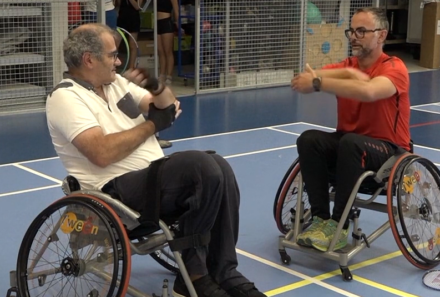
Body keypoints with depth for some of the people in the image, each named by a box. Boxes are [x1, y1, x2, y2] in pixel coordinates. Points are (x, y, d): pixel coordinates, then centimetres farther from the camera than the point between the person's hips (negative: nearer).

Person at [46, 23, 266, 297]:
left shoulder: (115, 82, 17)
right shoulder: (65, 97, -8)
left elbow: (170, 110, 17)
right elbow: (103, 153, -22)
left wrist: (156, 85, -4)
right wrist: (152, 124, -9)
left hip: (155, 175, 8)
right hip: (117, 191, -8)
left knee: (218, 167, -18)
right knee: (202, 165, -27)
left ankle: (223, 273, -12)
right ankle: (194, 274, -13)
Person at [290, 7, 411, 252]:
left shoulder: (394, 68, -12)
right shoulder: (346, 66, 4)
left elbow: (368, 91, -36)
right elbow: (305, 78, -15)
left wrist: (317, 83, -34)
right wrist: (344, 74, -30)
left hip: (389, 150, -5)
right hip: (347, 144, 5)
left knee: (351, 143, -36)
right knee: (309, 140, -22)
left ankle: (339, 225, -27)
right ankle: (321, 218, -20)